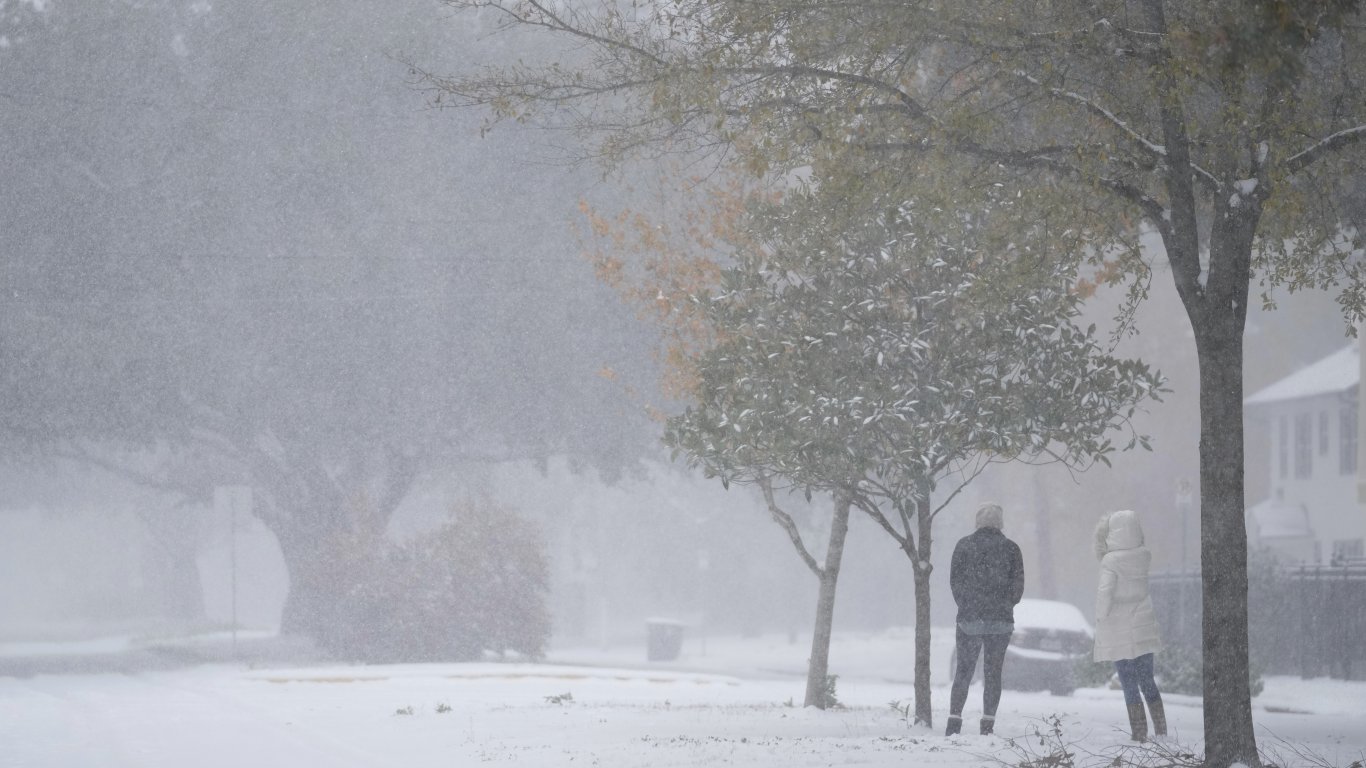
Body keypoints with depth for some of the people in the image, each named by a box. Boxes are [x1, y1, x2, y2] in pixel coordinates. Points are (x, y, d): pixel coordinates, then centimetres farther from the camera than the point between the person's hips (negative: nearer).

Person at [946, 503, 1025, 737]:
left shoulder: (964, 545, 0)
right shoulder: (1011, 548, 0)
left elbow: (954, 581, 1)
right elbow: (1018, 585, 1)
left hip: (969, 619, 0)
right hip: (1000, 621, 0)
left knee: (963, 671, 7)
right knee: (993, 672, 4)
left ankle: (954, 721, -1)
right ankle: (988, 723, -2)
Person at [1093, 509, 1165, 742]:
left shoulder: (1111, 561, -17)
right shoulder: (1144, 557, -1)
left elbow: (1105, 593, -21)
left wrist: (1101, 617, -5)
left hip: (1120, 630, -5)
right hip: (1143, 627, 5)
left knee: (1129, 683, 2)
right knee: (1147, 680, 15)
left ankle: (1139, 731, 2)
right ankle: (1160, 728, 15)